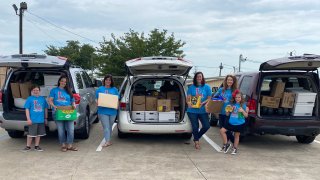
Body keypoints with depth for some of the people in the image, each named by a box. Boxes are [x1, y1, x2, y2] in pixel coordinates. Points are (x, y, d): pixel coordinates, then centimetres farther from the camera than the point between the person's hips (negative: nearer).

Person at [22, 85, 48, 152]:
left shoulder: (42, 98, 7)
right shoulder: (29, 98, -1)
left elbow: (45, 109, 14)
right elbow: (27, 109, -3)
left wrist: (45, 118, 13)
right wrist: (28, 119, -9)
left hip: (41, 120, 4)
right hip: (33, 120, -3)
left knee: (39, 134, 11)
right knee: (30, 134, 3)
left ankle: (36, 146, 22)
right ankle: (28, 146, 17)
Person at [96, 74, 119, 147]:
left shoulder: (114, 89, 9)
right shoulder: (100, 89, 6)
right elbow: (97, 99, 7)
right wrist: (98, 103, -13)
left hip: (112, 111, 2)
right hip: (103, 111, -2)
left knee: (110, 126, 14)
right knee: (106, 127, -7)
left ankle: (108, 140, 26)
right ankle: (107, 141, -7)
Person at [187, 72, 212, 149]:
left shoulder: (207, 87, 5)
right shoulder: (191, 87, 5)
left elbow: (209, 98, 1)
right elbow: (188, 98, 1)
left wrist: (203, 103, -17)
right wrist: (189, 103, -21)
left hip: (203, 110, 1)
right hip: (192, 110, -1)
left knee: (206, 126, -7)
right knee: (195, 127, 0)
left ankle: (196, 138, 20)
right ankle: (196, 141, 25)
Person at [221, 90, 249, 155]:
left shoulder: (243, 105, -5)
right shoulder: (231, 104, 3)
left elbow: (246, 115, -3)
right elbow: (227, 114, 8)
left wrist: (242, 111, -21)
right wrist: (229, 110, -13)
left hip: (240, 124, -3)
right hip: (231, 123, 3)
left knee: (236, 135, 9)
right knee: (222, 130, -7)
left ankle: (235, 148, 28)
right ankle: (226, 144, 8)